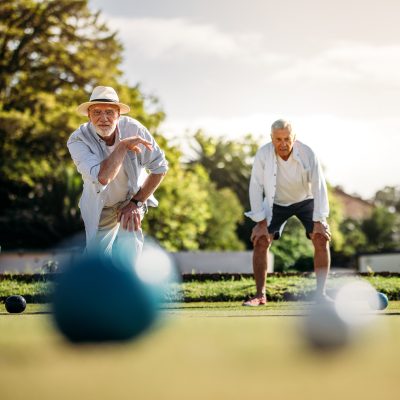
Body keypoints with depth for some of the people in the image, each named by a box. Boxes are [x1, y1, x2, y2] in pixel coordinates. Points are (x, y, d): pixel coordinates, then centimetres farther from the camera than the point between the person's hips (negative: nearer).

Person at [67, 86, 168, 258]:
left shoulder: (133, 128, -24)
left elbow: (159, 167, -13)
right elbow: (102, 178, -43)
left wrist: (137, 202, -16)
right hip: (100, 205, 0)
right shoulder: (77, 140, -28)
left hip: (133, 199, 0)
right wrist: (123, 146, -38)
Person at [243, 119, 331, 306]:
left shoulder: (307, 154, -28)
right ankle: (260, 295, -5)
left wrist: (319, 222, -29)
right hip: (276, 202, 1)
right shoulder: (263, 154, -26)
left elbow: (319, 186, -25)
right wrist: (261, 222, -22)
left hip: (305, 200, 0)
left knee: (322, 239, -16)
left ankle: (320, 293, -8)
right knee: (260, 241, -14)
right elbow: (255, 187, -20)